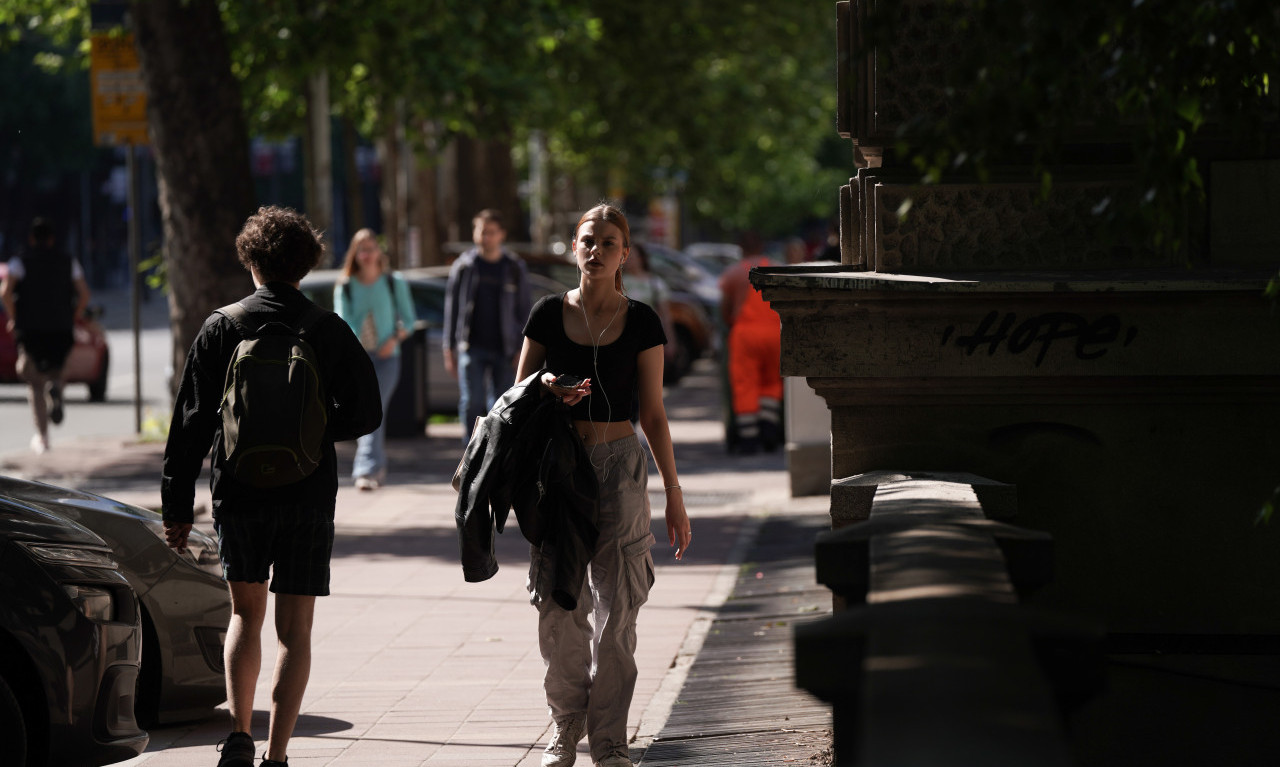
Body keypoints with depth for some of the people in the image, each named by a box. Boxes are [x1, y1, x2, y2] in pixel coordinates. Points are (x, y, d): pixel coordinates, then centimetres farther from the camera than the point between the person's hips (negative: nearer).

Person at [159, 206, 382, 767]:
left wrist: (177, 506, 3)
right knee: (294, 630, 5)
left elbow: (190, 424, -1)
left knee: (245, 614, 17)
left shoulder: (222, 327, -1)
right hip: (309, 498, -1)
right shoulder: (329, 330, -2)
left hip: (238, 494, 1)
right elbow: (364, 414, 1)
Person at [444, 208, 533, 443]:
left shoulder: (515, 268, 4)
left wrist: (521, 349, -1)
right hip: (472, 347, -1)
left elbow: (523, 311, 7)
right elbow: (451, 309, 7)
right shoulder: (463, 266, 3)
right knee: (471, 402, -13)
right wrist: (449, 350, 3)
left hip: (503, 349, 1)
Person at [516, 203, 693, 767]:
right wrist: (547, 389, -14)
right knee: (559, 606, 1)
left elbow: (653, 414, 4)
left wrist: (673, 495, 1)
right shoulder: (549, 314, 4)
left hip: (618, 466, -1)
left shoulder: (640, 322, 1)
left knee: (615, 608, -3)